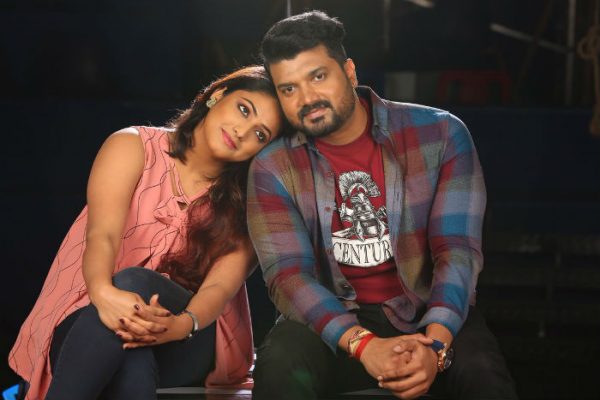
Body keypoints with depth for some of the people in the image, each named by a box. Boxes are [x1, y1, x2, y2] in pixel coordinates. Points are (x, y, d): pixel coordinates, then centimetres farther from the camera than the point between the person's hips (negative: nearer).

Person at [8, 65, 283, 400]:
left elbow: (223, 284, -11)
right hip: (90, 325, -1)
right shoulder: (133, 147, 3)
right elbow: (102, 234, -14)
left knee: (131, 282, -33)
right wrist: (104, 293, -38)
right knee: (132, 370, -39)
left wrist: (180, 325, -35)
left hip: (192, 347, 1)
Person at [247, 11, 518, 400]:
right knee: (280, 364, -30)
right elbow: (288, 274, -14)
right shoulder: (273, 168, -4)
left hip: (428, 314, -1)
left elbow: (458, 250, -13)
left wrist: (434, 344, -31)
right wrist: (364, 345, -31)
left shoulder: (440, 134, -7)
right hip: (332, 321, 1)